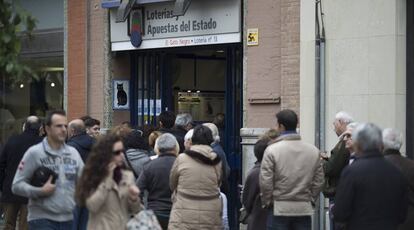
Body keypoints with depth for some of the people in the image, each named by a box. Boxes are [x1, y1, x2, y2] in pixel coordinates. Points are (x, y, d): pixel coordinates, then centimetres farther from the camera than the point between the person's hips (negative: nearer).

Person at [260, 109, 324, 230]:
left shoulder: (272, 150, -10)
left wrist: (267, 202, 4)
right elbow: (319, 181, 7)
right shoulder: (313, 150, 3)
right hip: (304, 209, 3)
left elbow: (265, 181, -10)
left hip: (279, 208, -3)